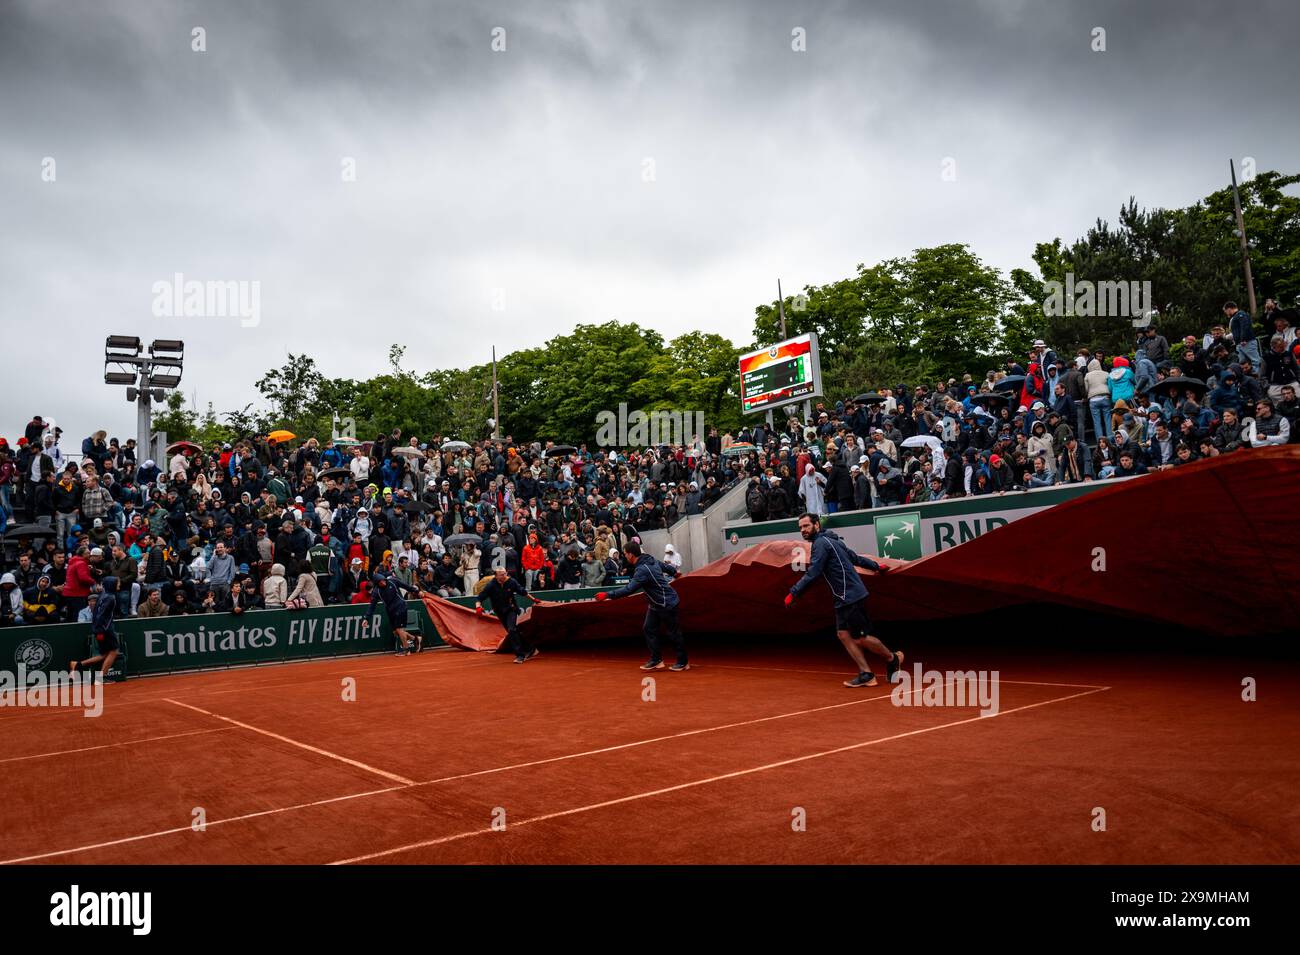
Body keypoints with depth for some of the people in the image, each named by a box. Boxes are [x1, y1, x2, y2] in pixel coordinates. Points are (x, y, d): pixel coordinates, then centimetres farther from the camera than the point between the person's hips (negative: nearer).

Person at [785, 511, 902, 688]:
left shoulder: (821, 543, -14)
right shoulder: (831, 541, 16)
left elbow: (813, 574, -23)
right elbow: (856, 558, 25)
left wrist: (793, 593, -21)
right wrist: (876, 566, 38)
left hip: (851, 597, -10)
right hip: (843, 599, 10)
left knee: (860, 638, -1)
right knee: (843, 634, 4)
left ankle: (893, 658, 20)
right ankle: (866, 675, 5)